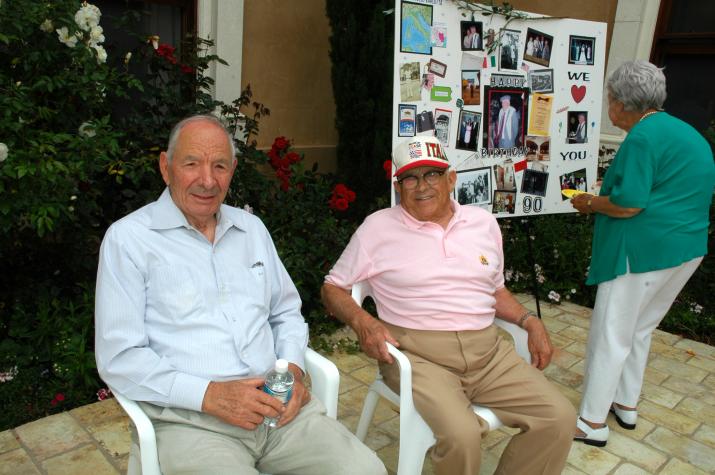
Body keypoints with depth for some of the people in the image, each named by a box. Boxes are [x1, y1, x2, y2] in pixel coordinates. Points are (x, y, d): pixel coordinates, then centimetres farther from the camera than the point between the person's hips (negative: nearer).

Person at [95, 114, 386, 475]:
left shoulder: (251, 227, 15)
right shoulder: (127, 238, -2)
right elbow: (118, 357, -8)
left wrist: (292, 367, 0)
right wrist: (209, 395, -17)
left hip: (278, 402, 5)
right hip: (189, 417, -4)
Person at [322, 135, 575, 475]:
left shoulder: (483, 222, 13)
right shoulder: (378, 227, 0)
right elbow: (332, 288, 5)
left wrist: (530, 321, 7)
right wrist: (362, 322, -14)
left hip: (487, 350, 5)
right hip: (418, 354, -4)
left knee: (559, 418, -9)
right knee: (461, 435, -29)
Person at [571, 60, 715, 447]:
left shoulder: (644, 136, -16)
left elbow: (628, 204, -22)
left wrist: (590, 203, -4)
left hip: (644, 250, -10)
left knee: (610, 335, 0)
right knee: (639, 330, 21)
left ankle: (592, 423, 9)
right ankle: (626, 405, 33)